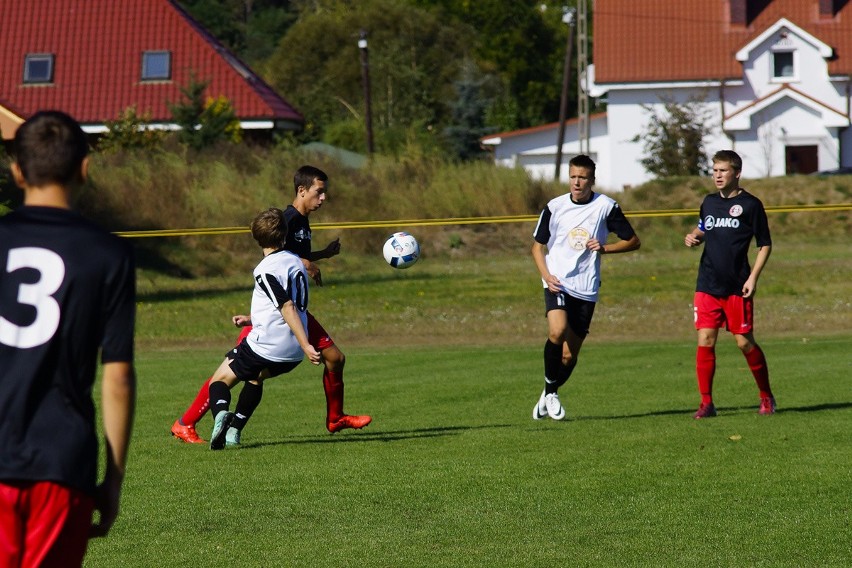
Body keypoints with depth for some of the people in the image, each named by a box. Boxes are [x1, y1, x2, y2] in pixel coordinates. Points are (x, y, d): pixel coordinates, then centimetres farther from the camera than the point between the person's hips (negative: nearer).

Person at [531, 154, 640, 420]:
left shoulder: (606, 206, 0)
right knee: (557, 331, -27)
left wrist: (604, 248, -11)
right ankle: (550, 390, -7)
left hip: (586, 289, 1)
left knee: (570, 355, 4)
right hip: (557, 283, -1)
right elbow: (538, 246, 11)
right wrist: (546, 275, -6)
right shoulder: (555, 207, 3)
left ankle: (549, 394, 31)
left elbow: (633, 241, 7)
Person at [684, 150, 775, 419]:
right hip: (708, 286, 4)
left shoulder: (750, 204, -4)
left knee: (744, 342, 0)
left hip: (737, 287, -4)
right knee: (705, 341, -5)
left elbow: (765, 245, 0)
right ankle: (706, 403, 0)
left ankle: (766, 397, 19)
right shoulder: (709, 202, 10)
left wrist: (753, 278, -9)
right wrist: (693, 237, 5)